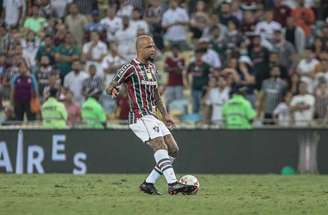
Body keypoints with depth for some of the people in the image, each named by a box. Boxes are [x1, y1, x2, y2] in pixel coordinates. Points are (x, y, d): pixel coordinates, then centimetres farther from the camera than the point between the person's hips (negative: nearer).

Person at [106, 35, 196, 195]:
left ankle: (148, 183, 7)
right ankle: (172, 184, -38)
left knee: (173, 150, 4)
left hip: (151, 116, 9)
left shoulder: (152, 67, 17)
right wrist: (112, 90, -31)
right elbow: (110, 87, -11)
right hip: (139, 117, -9)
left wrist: (165, 114, 25)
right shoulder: (130, 68, -9)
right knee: (160, 145, -26)